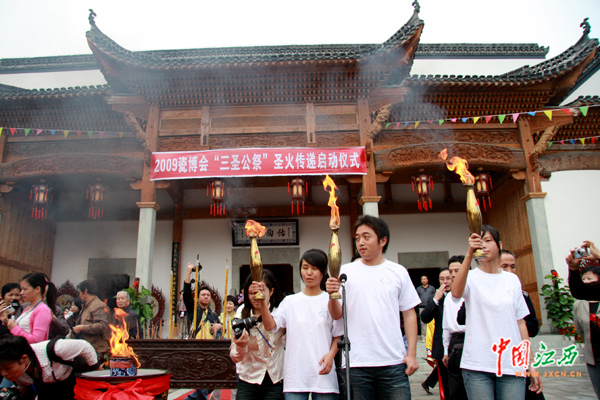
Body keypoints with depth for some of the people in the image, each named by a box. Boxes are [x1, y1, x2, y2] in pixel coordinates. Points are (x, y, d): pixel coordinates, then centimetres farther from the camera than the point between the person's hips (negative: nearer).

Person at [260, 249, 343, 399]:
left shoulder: (330, 301, 3)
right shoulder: (290, 301, 8)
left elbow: (338, 335, 6)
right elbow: (270, 325, -4)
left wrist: (331, 354, -12)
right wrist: (262, 301, -18)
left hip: (323, 374, -1)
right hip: (295, 375, 1)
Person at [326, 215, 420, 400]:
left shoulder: (398, 272, 6)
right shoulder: (346, 271, 4)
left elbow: (409, 314, 7)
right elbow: (337, 315, 0)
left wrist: (412, 354, 0)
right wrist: (332, 295, -20)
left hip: (394, 362, 0)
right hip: (356, 363, 0)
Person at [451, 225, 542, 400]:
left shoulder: (512, 279, 11)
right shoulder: (471, 277, 0)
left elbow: (520, 322, 12)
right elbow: (456, 293, -24)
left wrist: (530, 363, 9)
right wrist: (469, 254, -33)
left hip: (512, 365, 3)